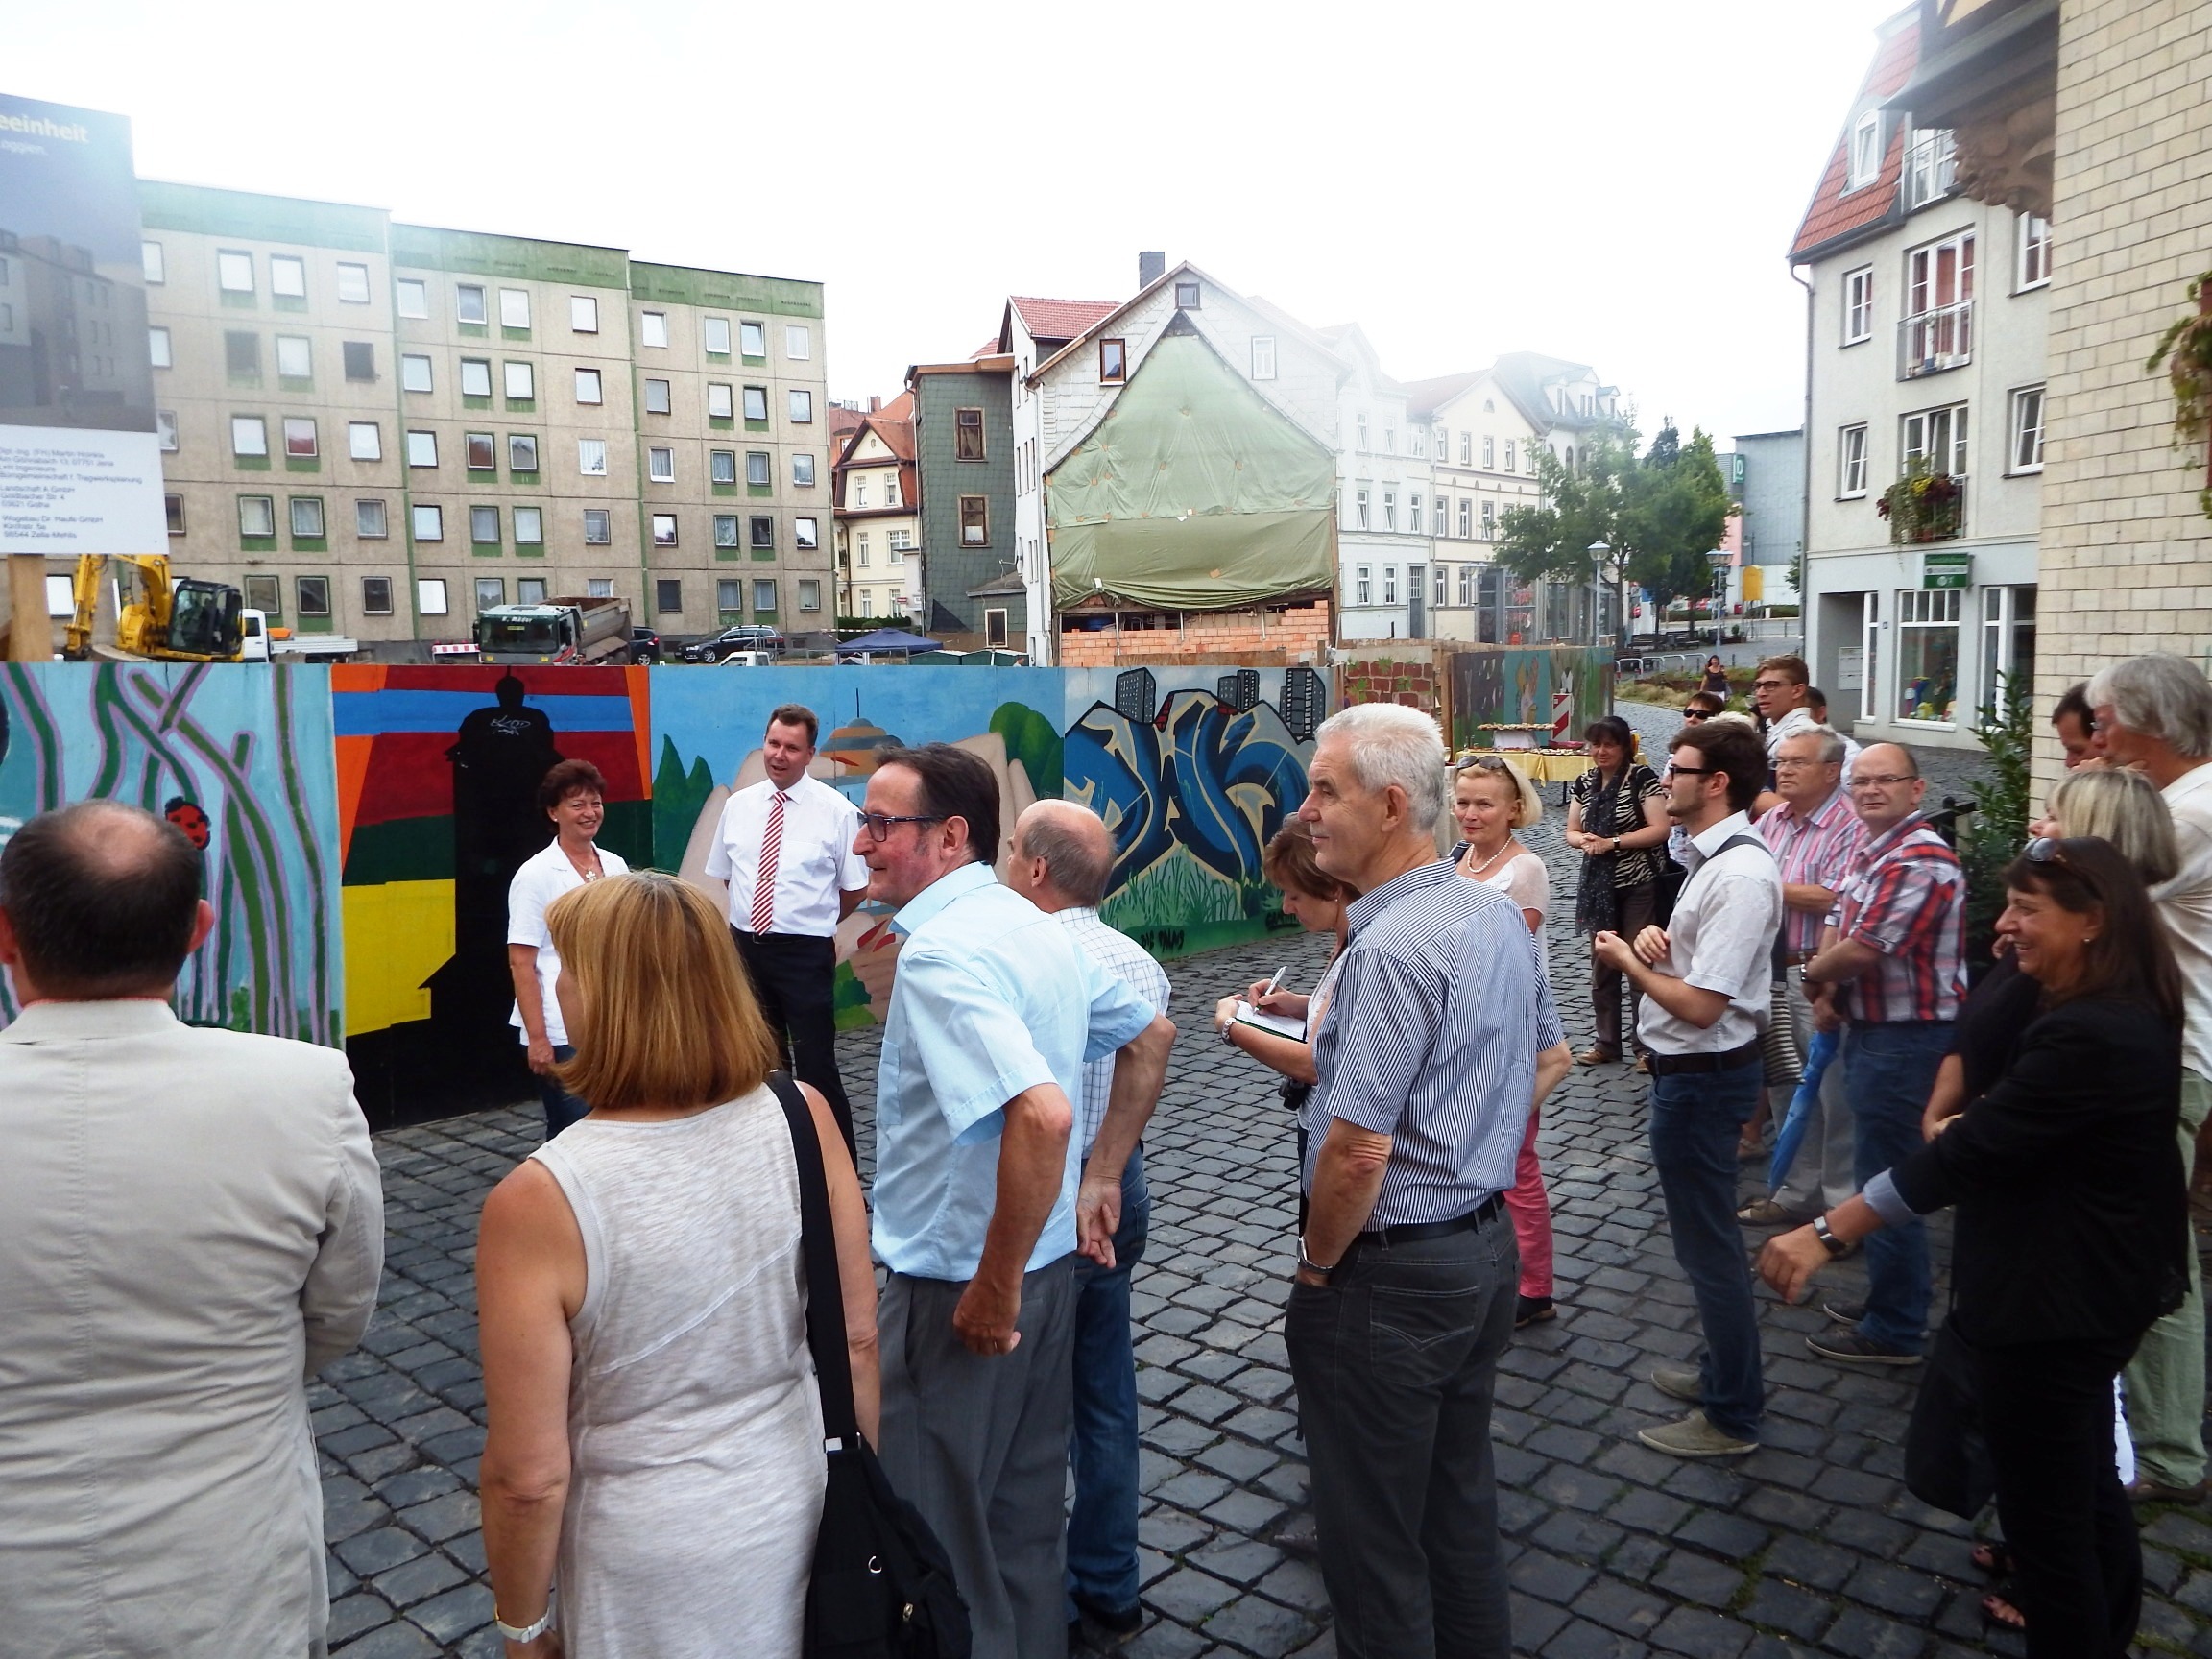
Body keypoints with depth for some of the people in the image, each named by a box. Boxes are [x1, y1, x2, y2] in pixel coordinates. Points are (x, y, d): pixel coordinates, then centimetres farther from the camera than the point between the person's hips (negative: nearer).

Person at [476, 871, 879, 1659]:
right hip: (798, 1507, 3)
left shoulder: (538, 1203, -26)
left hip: (653, 1559, -3)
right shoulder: (804, 1118, -16)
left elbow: (529, 1477, -19)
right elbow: (858, 1340, -6)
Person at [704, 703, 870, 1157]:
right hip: (746, 946, 5)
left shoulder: (836, 810, -9)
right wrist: (755, 920, 11)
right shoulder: (737, 806, 4)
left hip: (806, 953, -5)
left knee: (816, 1064, -3)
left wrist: (814, 925, 7)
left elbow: (855, 888, -2)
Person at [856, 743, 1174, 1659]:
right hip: (1050, 1265, 9)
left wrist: (993, 1291, -25)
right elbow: (1151, 1037, 16)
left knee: (936, 1540, 10)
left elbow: (1042, 1113, -36)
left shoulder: (940, 950, -24)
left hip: (958, 1296, -8)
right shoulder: (1037, 927, 4)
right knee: (1026, 1512, 23)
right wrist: (1102, 1179, 18)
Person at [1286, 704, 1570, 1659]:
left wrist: (1316, 1265, -12)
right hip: (1486, 1247, 9)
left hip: (1390, 1277, -9)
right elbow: (1551, 1056, 18)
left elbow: (1356, 1150, -28)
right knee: (1461, 1501, 25)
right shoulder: (1499, 913, 3)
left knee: (1373, 1541, 9)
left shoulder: (1393, 947, -26)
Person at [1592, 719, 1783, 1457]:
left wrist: (1626, 959, -14)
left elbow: (1699, 1005, -28)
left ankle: (1733, 1416, 20)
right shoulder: (1713, 857, 6)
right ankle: (1722, 1370, 42)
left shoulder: (1739, 876, -25)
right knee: (1706, 1231, 24)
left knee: (1708, 1240, 4)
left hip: (1703, 1076, -11)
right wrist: (1654, 939, -2)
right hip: (1692, 1070, 11)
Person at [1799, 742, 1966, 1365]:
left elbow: (1862, 951, -25)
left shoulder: (1921, 860, -22)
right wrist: (1827, 988, -2)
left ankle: (1895, 1332, 10)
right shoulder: (1870, 851, 11)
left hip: (1907, 1038, -10)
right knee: (1880, 1172, 20)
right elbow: (1838, 924, 16)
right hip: (1871, 1029, 11)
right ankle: (1887, 1299, 35)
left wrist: (1812, 977, -6)